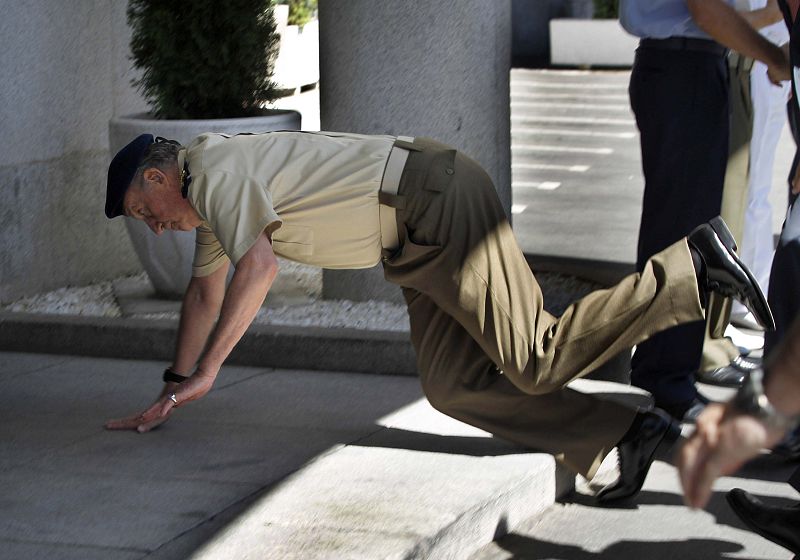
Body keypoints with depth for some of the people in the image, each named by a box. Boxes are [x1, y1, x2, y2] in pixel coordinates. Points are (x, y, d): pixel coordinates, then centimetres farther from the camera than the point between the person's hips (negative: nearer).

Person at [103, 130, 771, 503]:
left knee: (535, 361, -13)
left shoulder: (216, 170, -10)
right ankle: (627, 433, 1)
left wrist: (205, 372, -19)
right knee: (453, 387, 3)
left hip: (437, 203, -10)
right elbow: (206, 290, 32)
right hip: (421, 240, 10)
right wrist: (170, 393, 34)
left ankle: (692, 267, -8)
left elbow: (258, 267, -24)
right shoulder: (210, 194, 21)